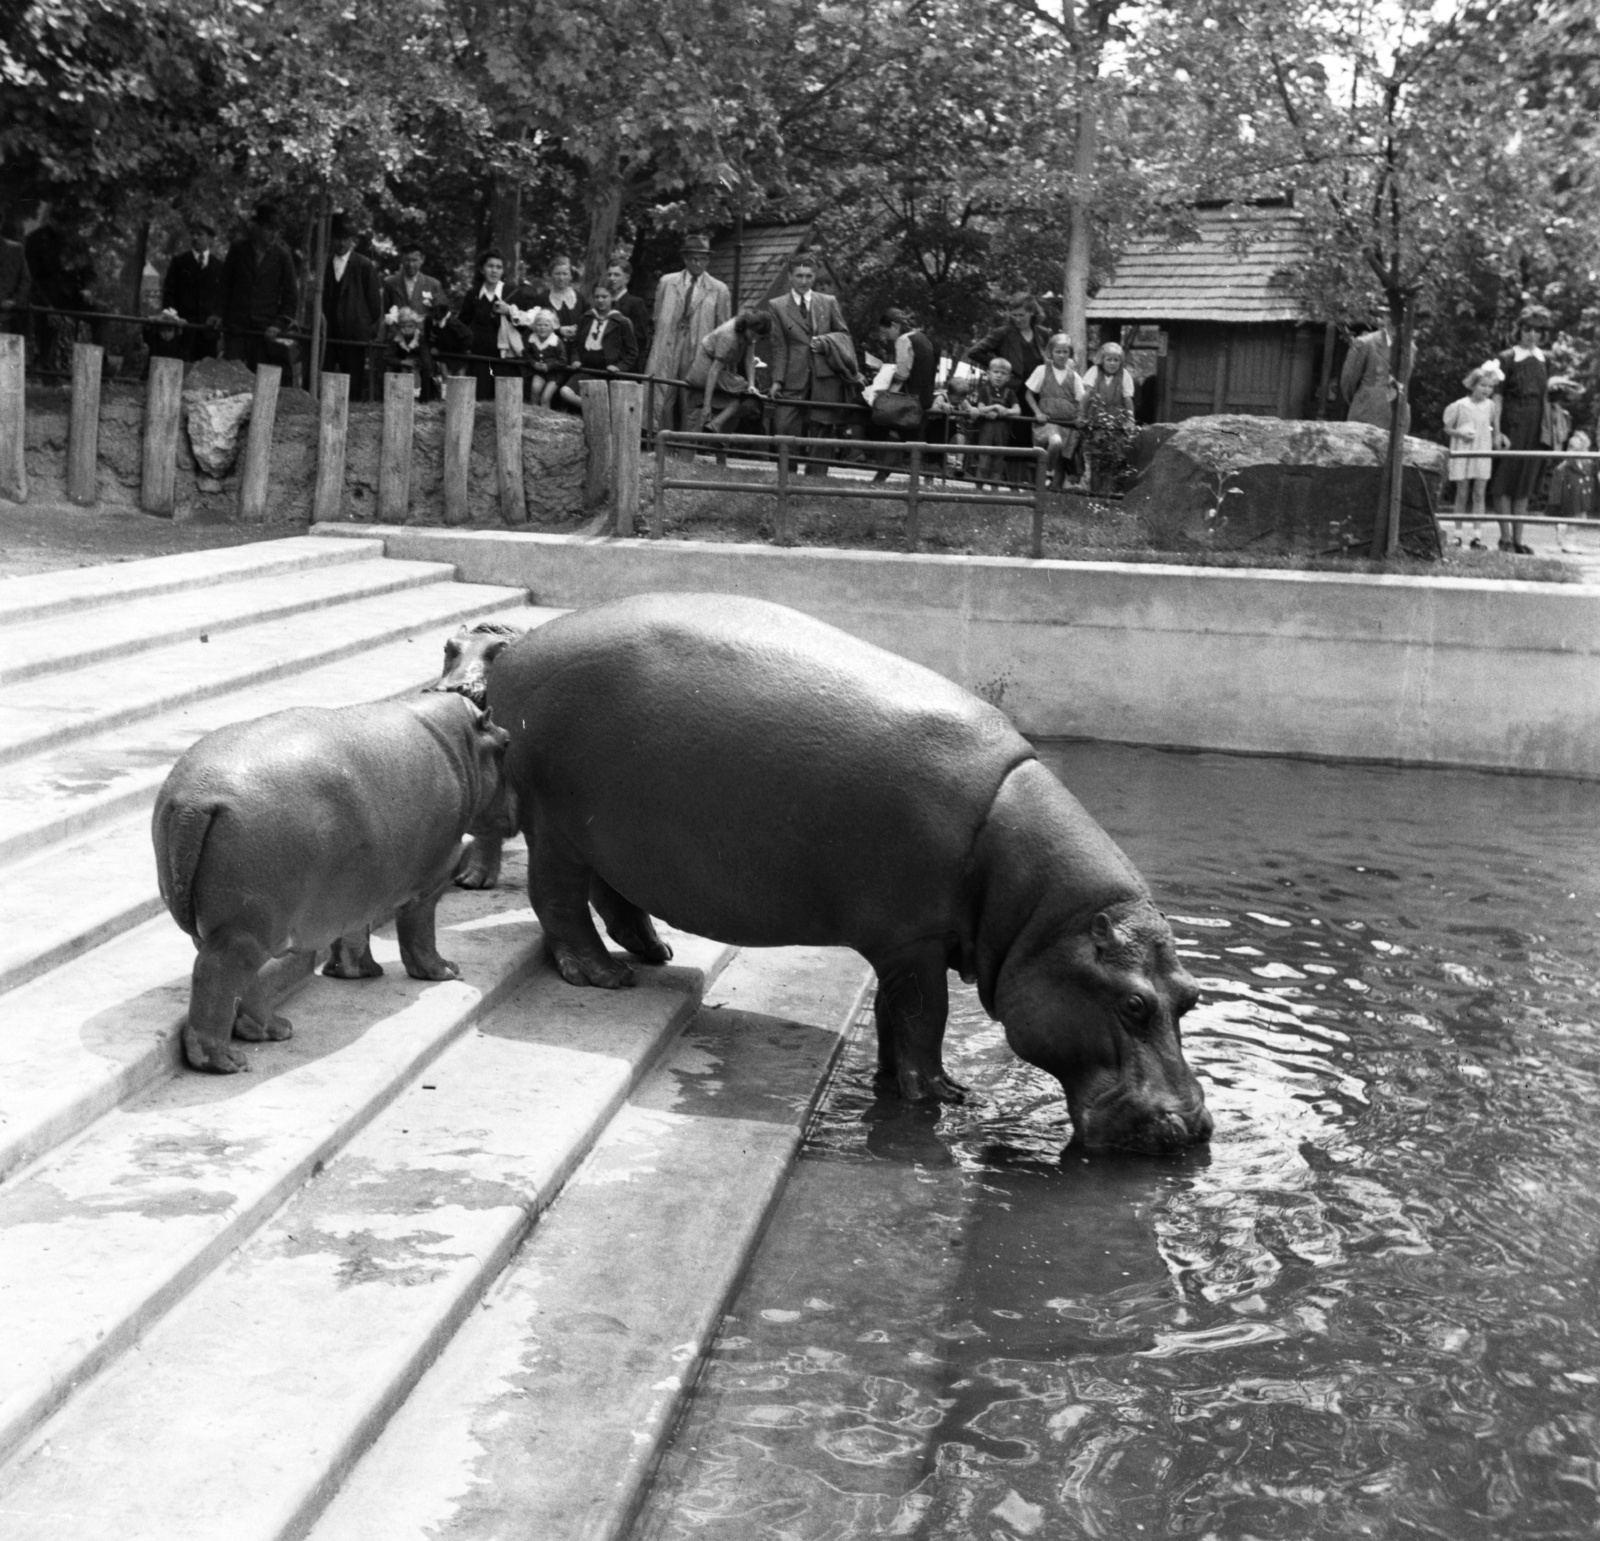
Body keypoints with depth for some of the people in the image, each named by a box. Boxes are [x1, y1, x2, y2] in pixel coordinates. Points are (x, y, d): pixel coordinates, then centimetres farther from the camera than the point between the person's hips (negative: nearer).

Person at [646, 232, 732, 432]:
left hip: (699, 357, -1)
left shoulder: (719, 290, 6)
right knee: (661, 406, -4)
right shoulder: (666, 283, 12)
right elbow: (657, 318, 15)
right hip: (667, 352, 1)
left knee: (691, 410, 0)